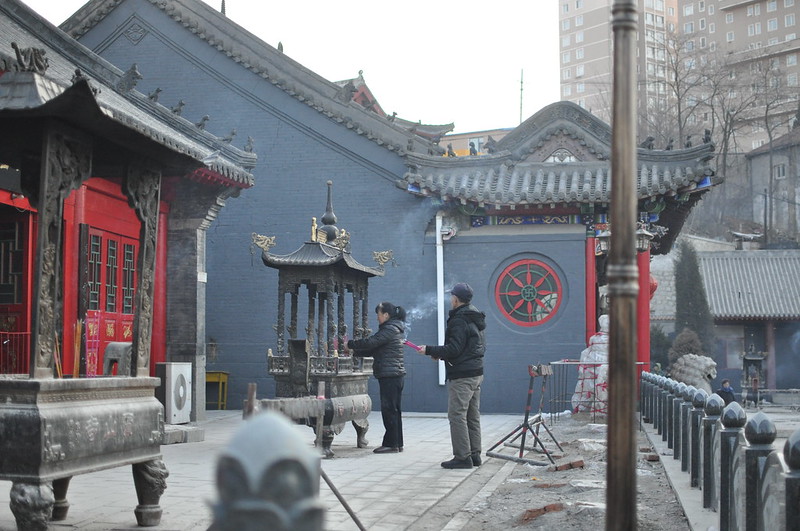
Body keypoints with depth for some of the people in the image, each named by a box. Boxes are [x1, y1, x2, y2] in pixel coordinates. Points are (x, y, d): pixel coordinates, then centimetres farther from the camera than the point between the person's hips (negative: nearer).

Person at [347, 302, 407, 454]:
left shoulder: (390, 329, -13)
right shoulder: (394, 329, 19)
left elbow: (370, 343, -18)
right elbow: (375, 349, 20)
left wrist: (350, 344, -7)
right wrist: (355, 352, 14)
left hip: (389, 375, -10)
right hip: (396, 374, 10)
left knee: (389, 409, -7)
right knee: (394, 409, 12)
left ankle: (391, 443, -5)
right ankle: (397, 443, 16)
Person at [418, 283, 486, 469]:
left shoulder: (459, 320, -15)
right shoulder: (475, 320, 16)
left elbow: (454, 349, -22)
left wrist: (429, 350, -10)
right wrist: (440, 354, 18)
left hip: (461, 376, -10)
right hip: (476, 373, 10)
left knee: (457, 415, -7)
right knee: (472, 416, 14)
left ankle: (462, 457, -8)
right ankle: (474, 454, 19)